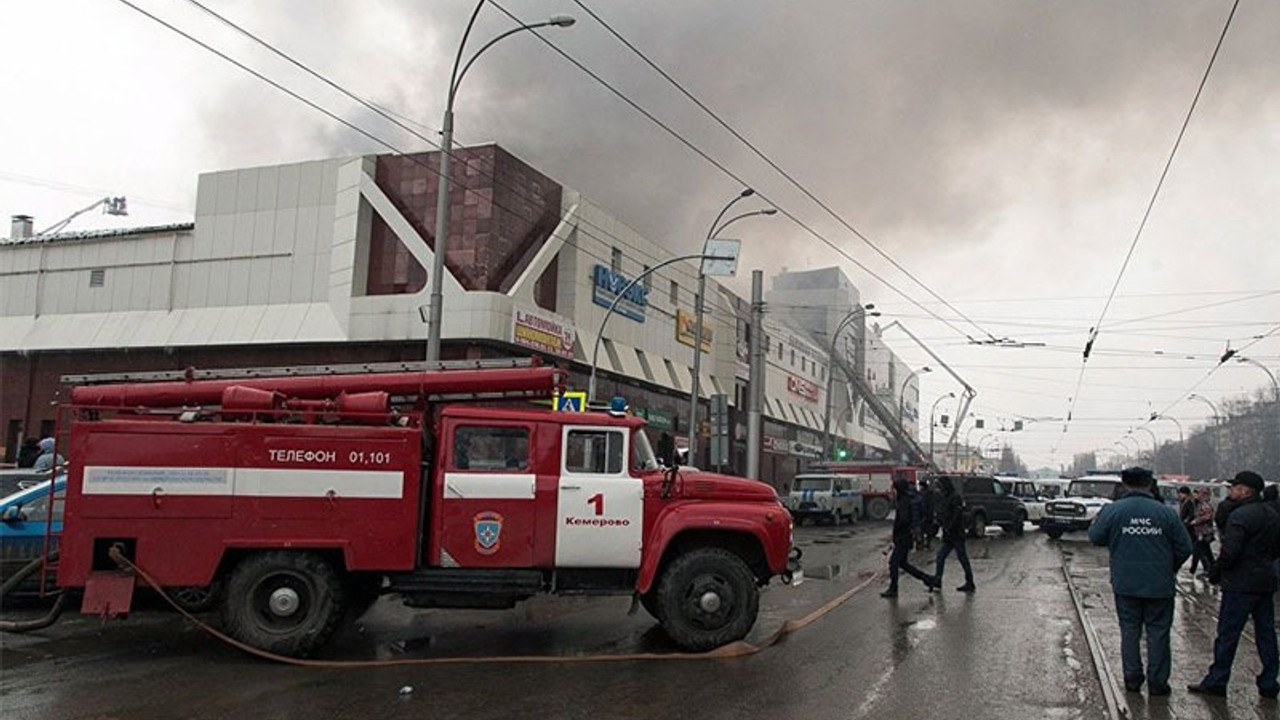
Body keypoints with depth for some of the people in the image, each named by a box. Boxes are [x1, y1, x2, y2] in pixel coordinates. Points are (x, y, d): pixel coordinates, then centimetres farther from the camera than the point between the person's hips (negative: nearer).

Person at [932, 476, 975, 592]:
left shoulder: (956, 498, -15)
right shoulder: (946, 498, 14)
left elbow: (957, 515, -23)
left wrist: (949, 528, -20)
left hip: (956, 535, -9)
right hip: (948, 537, 9)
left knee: (963, 559, -1)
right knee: (940, 557, 6)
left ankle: (970, 584, 8)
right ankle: (937, 581, 7)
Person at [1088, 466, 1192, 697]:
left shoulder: (1112, 510, -9)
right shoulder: (1166, 512, -7)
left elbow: (1095, 537, 0)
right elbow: (1185, 548, -2)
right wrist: (1170, 569, 14)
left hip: (1125, 584, 0)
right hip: (1159, 585, 0)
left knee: (1129, 631, 12)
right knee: (1158, 632, 10)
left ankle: (1132, 678, 17)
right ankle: (1157, 682, 14)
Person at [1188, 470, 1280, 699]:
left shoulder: (1240, 515, -18)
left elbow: (1229, 551, -23)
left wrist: (1215, 574, -10)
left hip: (1241, 584, -8)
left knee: (1227, 634, -1)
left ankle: (1216, 682, 6)